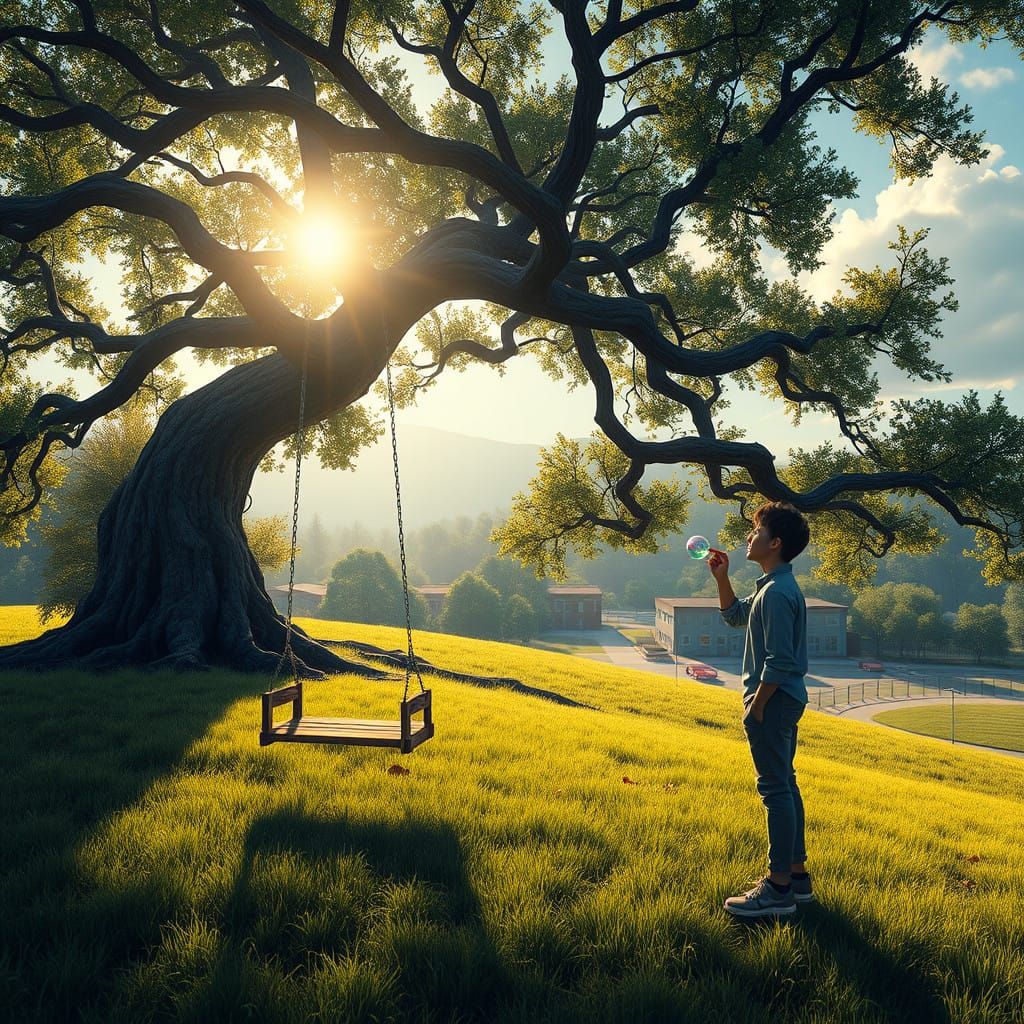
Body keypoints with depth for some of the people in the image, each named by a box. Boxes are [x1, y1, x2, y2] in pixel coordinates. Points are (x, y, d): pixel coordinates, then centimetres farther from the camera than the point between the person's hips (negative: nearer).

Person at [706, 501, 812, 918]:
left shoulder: (777, 593, -20)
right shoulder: (772, 586, 12)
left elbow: (779, 662, -23)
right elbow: (735, 615, 27)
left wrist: (756, 706, -17)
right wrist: (721, 578, 14)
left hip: (773, 700, -11)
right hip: (785, 699, 11)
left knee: (775, 788, -5)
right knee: (785, 784, 16)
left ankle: (779, 888, 2)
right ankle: (797, 874, 26)